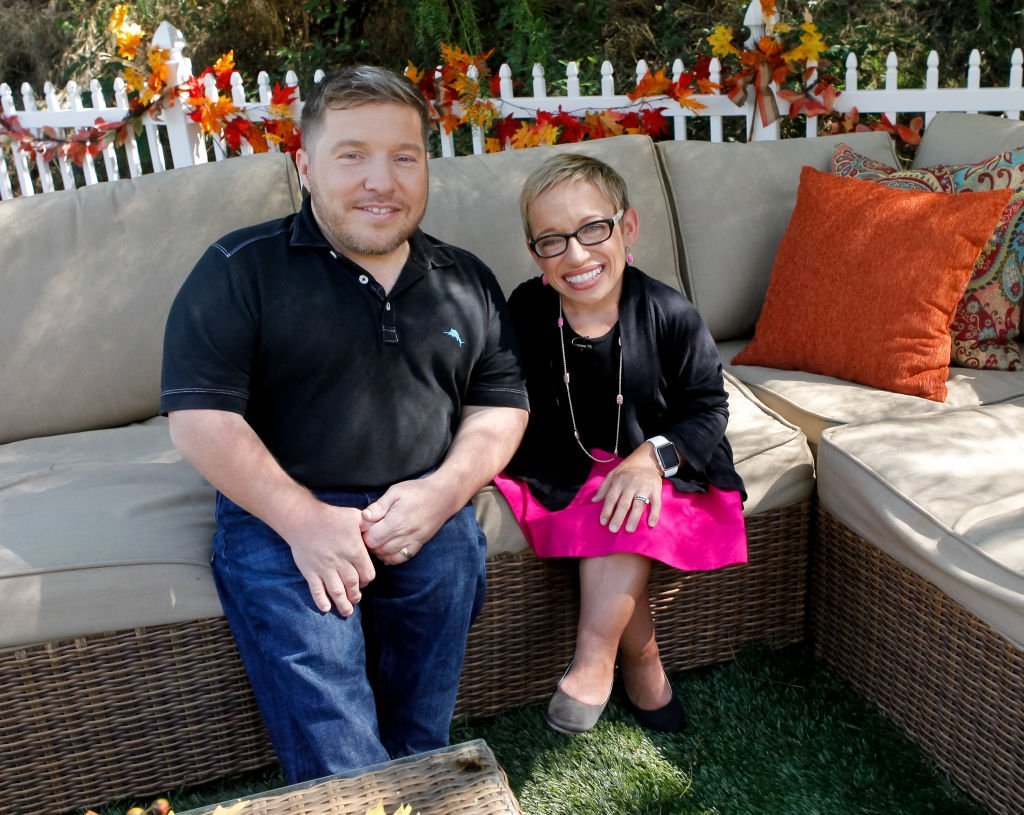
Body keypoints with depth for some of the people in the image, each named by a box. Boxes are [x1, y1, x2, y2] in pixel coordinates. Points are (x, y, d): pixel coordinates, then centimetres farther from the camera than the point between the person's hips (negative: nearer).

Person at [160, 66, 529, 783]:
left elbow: (503, 403, 13)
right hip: (282, 511, -2)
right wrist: (304, 520, -16)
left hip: (426, 509, 3)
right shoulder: (241, 269, 1)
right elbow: (200, 416, -5)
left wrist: (443, 490, -7)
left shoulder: (468, 281, 14)